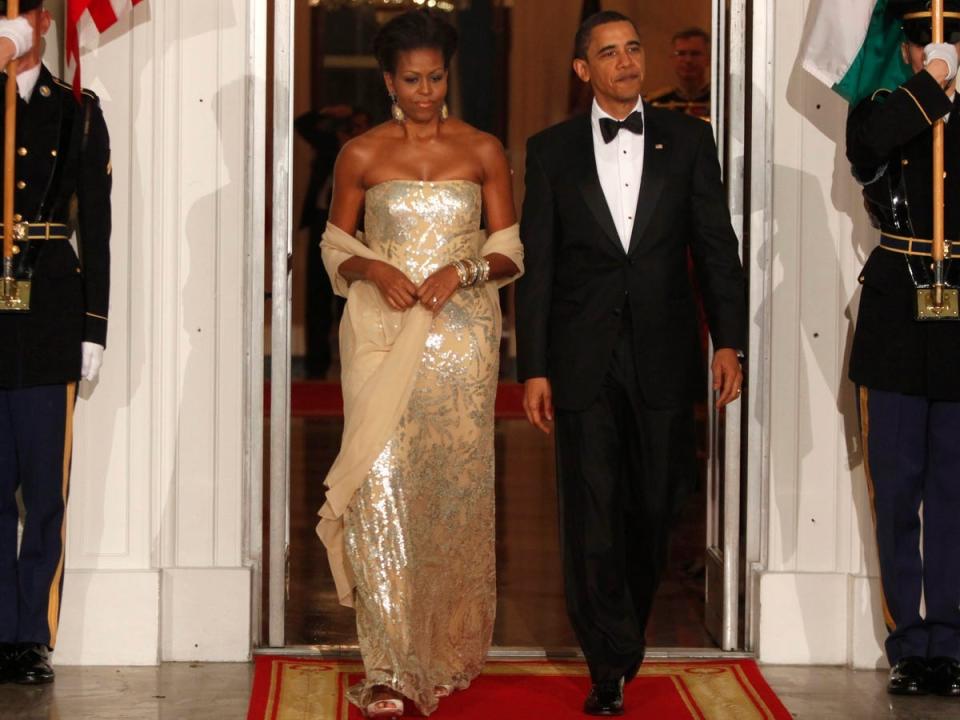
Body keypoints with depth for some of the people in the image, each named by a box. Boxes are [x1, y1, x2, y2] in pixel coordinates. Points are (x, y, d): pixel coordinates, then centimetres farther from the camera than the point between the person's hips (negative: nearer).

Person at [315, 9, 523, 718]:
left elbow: (510, 250, 5)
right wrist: (371, 270, -11)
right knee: (380, 487, -10)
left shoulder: (483, 151, 4)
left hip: (461, 336, 1)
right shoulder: (361, 155, 4)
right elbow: (336, 246, 9)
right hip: (382, 335, -1)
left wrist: (462, 270, -13)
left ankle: (451, 647, 21)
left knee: (456, 487, 4)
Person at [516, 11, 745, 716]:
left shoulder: (688, 139, 6)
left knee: (653, 507, 8)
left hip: (663, 358, 1)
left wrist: (729, 341, -3)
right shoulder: (552, 150, 4)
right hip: (583, 360, -1)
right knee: (593, 516, -2)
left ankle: (624, 632, 29)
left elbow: (717, 246, 5)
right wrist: (533, 369, -1)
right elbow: (536, 267, 3)